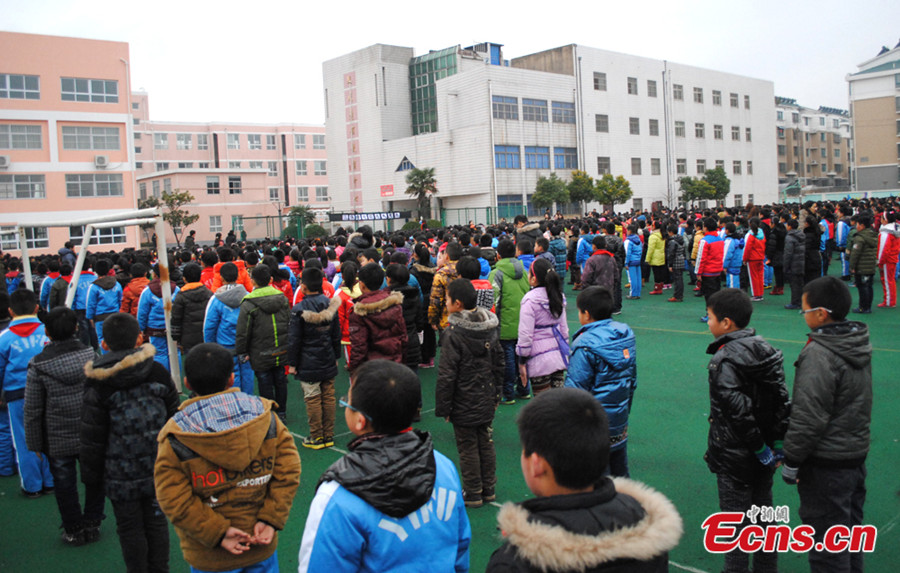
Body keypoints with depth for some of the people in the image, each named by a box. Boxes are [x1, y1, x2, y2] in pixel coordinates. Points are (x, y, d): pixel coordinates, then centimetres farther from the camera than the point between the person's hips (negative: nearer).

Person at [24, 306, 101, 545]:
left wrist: (35, 443, 4)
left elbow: (32, 410, -8)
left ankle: (74, 530, 26)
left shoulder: (39, 365, -15)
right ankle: (92, 525, 30)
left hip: (58, 441, -2)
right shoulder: (91, 355, -9)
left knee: (65, 485, 14)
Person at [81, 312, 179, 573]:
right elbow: (174, 420, 3)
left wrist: (90, 474, 5)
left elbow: (92, 437, -7)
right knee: (156, 520, 16)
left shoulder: (99, 386, -12)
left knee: (129, 527, 11)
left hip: (120, 474, -3)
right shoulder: (159, 373, -5)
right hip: (157, 469, 3)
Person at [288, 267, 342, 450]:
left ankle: (316, 438, 10)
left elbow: (295, 340, -10)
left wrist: (292, 363, -1)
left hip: (308, 364, -5)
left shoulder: (299, 310, -14)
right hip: (328, 362, 5)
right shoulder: (330, 304, 2)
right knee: (328, 397, 10)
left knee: (313, 400, 3)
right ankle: (329, 436, 18)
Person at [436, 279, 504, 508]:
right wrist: (496, 394, 20)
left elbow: (447, 375, -19)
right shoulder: (490, 329, 1)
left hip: (463, 404, -6)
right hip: (486, 402, 7)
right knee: (486, 444, 17)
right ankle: (488, 489, 28)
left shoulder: (452, 334, -20)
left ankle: (473, 494, 17)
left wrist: (443, 407, -10)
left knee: (468, 448, 6)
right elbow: (499, 364, 10)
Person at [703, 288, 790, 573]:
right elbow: (782, 400, 2)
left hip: (734, 456, -7)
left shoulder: (723, 361, -21)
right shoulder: (766, 349, 1)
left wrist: (761, 450, -15)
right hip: (763, 452, 8)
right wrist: (777, 444, 5)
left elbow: (738, 411, -25)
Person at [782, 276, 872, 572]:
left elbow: (808, 417, -23)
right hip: (857, 453, 9)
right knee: (850, 530, 23)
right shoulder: (859, 343, 4)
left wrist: (791, 460, -13)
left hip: (826, 464, -9)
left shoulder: (819, 354, -24)